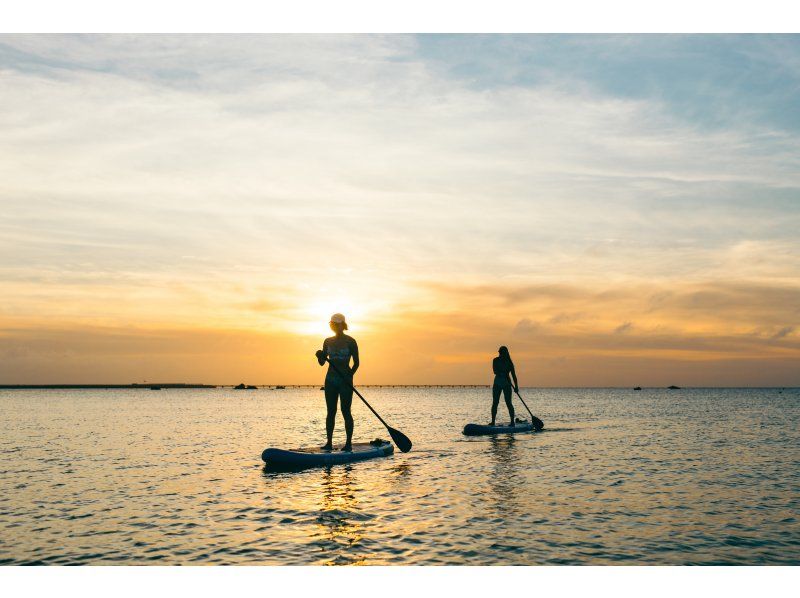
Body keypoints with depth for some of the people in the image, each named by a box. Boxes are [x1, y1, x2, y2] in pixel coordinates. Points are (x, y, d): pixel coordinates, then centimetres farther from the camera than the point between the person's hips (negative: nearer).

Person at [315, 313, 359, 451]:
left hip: (345, 380, -4)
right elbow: (322, 362, 9)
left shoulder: (350, 342, -3)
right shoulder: (328, 341, 9)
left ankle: (349, 443, 1)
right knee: (331, 412, 4)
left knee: (346, 411, -4)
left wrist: (350, 375, -18)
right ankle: (329, 442, 6)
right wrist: (320, 356, -13)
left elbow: (356, 363, -2)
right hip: (330, 379, 4)